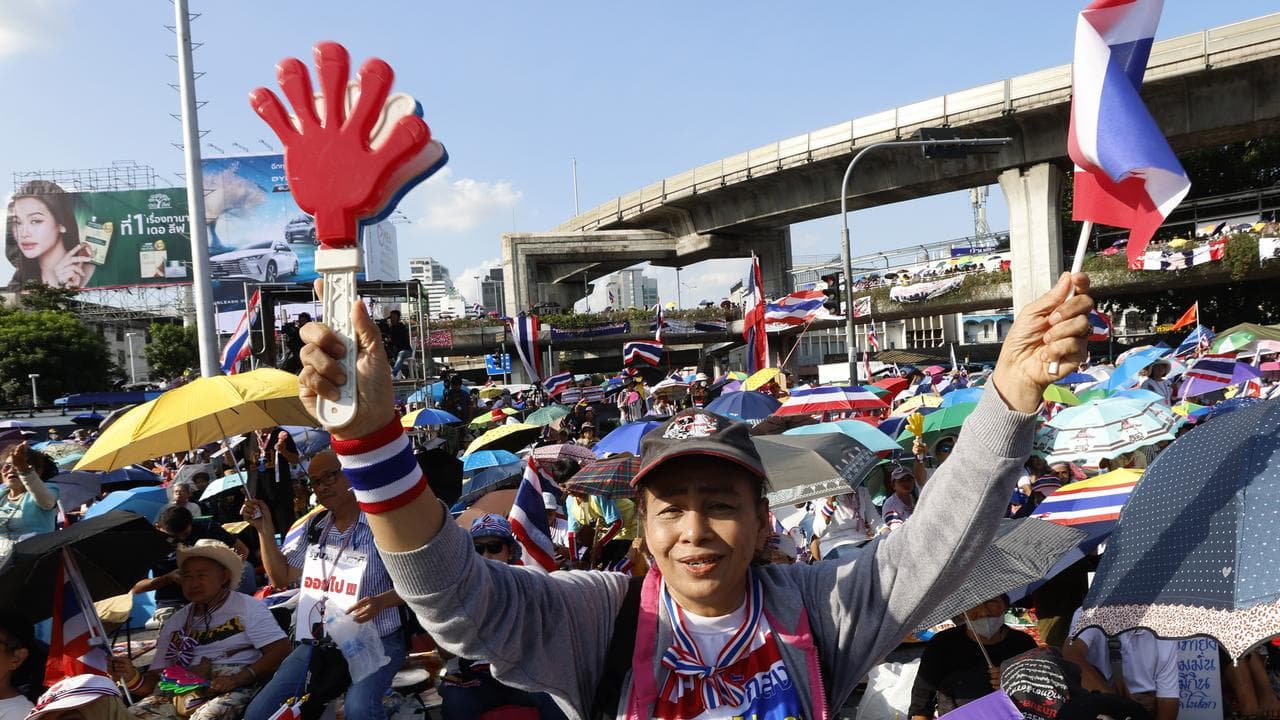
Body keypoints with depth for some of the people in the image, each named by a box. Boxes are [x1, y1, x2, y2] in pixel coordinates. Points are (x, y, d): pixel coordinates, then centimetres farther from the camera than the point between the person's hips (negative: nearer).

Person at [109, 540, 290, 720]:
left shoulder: (247, 607, 8)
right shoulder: (174, 623, 24)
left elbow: (281, 650, -3)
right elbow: (154, 681, 19)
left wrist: (240, 677, -16)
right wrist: (133, 678, -4)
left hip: (229, 692, -5)